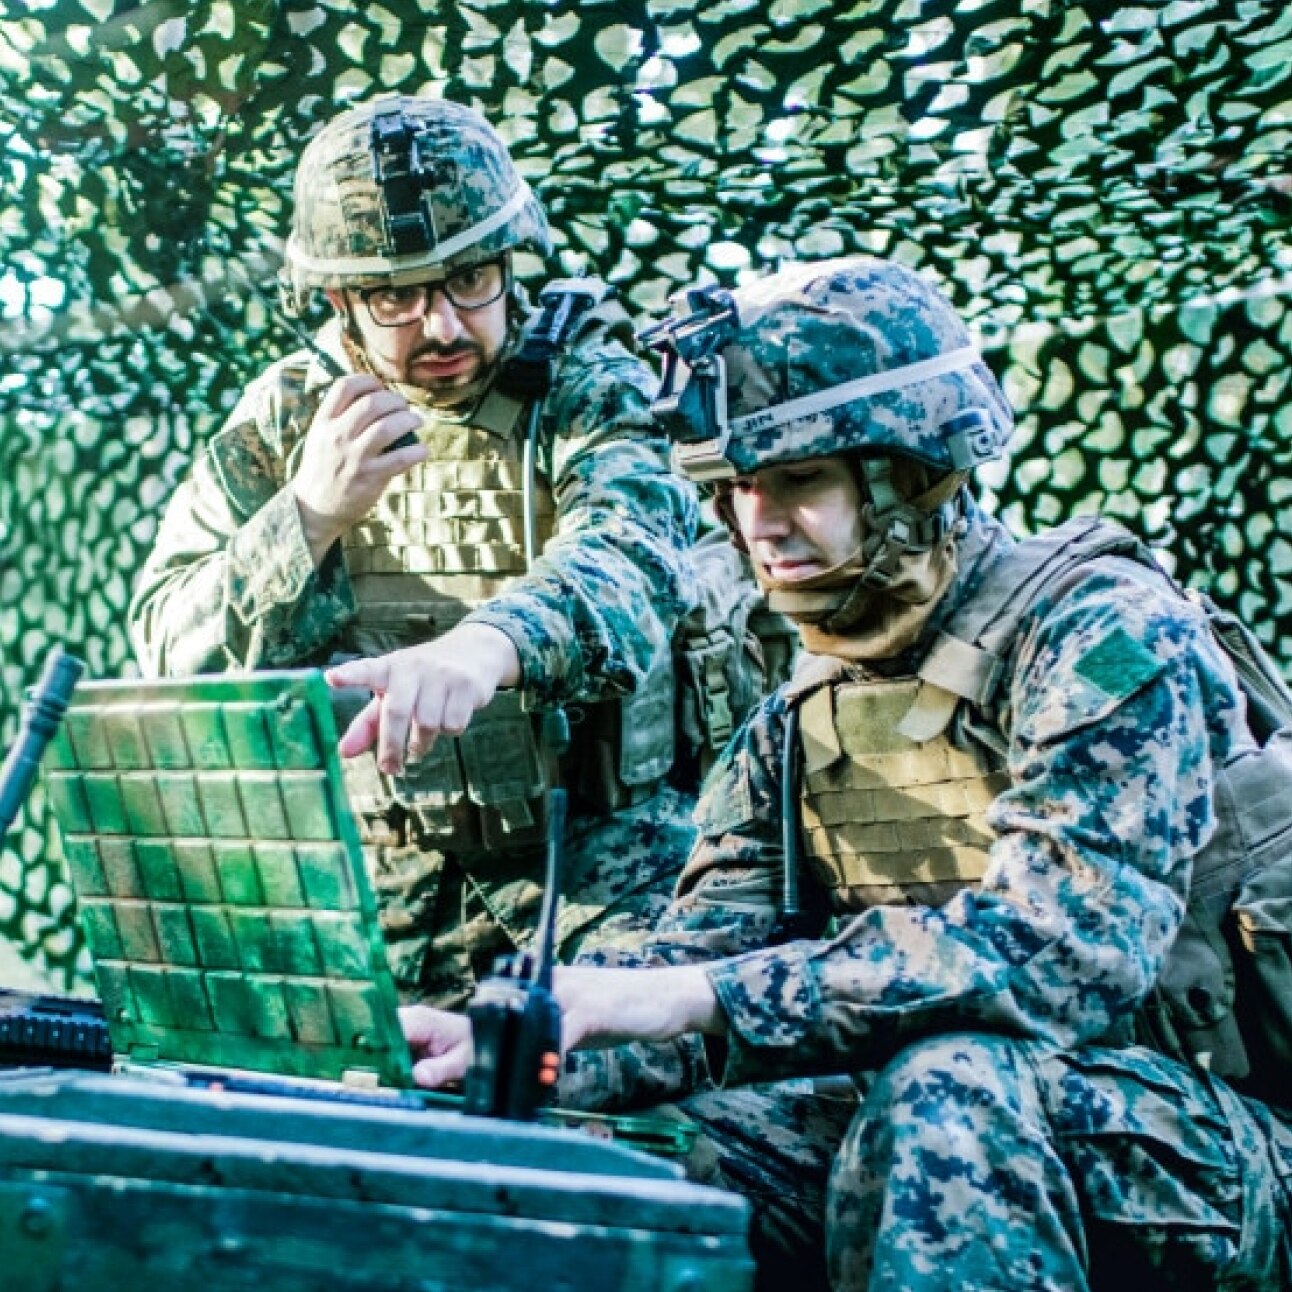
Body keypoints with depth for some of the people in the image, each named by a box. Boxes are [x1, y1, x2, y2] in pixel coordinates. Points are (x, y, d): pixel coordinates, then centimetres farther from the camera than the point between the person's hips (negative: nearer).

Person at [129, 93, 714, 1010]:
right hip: (360, 881, 3)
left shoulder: (589, 386, -3)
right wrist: (313, 514, -14)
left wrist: (484, 646, -47)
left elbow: (630, 552, -25)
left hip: (589, 866, -3)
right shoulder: (286, 412, 6)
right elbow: (172, 650, 3)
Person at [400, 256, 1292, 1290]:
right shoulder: (801, 721, 8)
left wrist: (698, 995, -31)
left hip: (1205, 1148, -4)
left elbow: (1066, 950, -28)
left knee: (949, 1082, -35)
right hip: (939, 1117, 5)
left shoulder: (1102, 636, -14)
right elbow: (707, 962, 2)